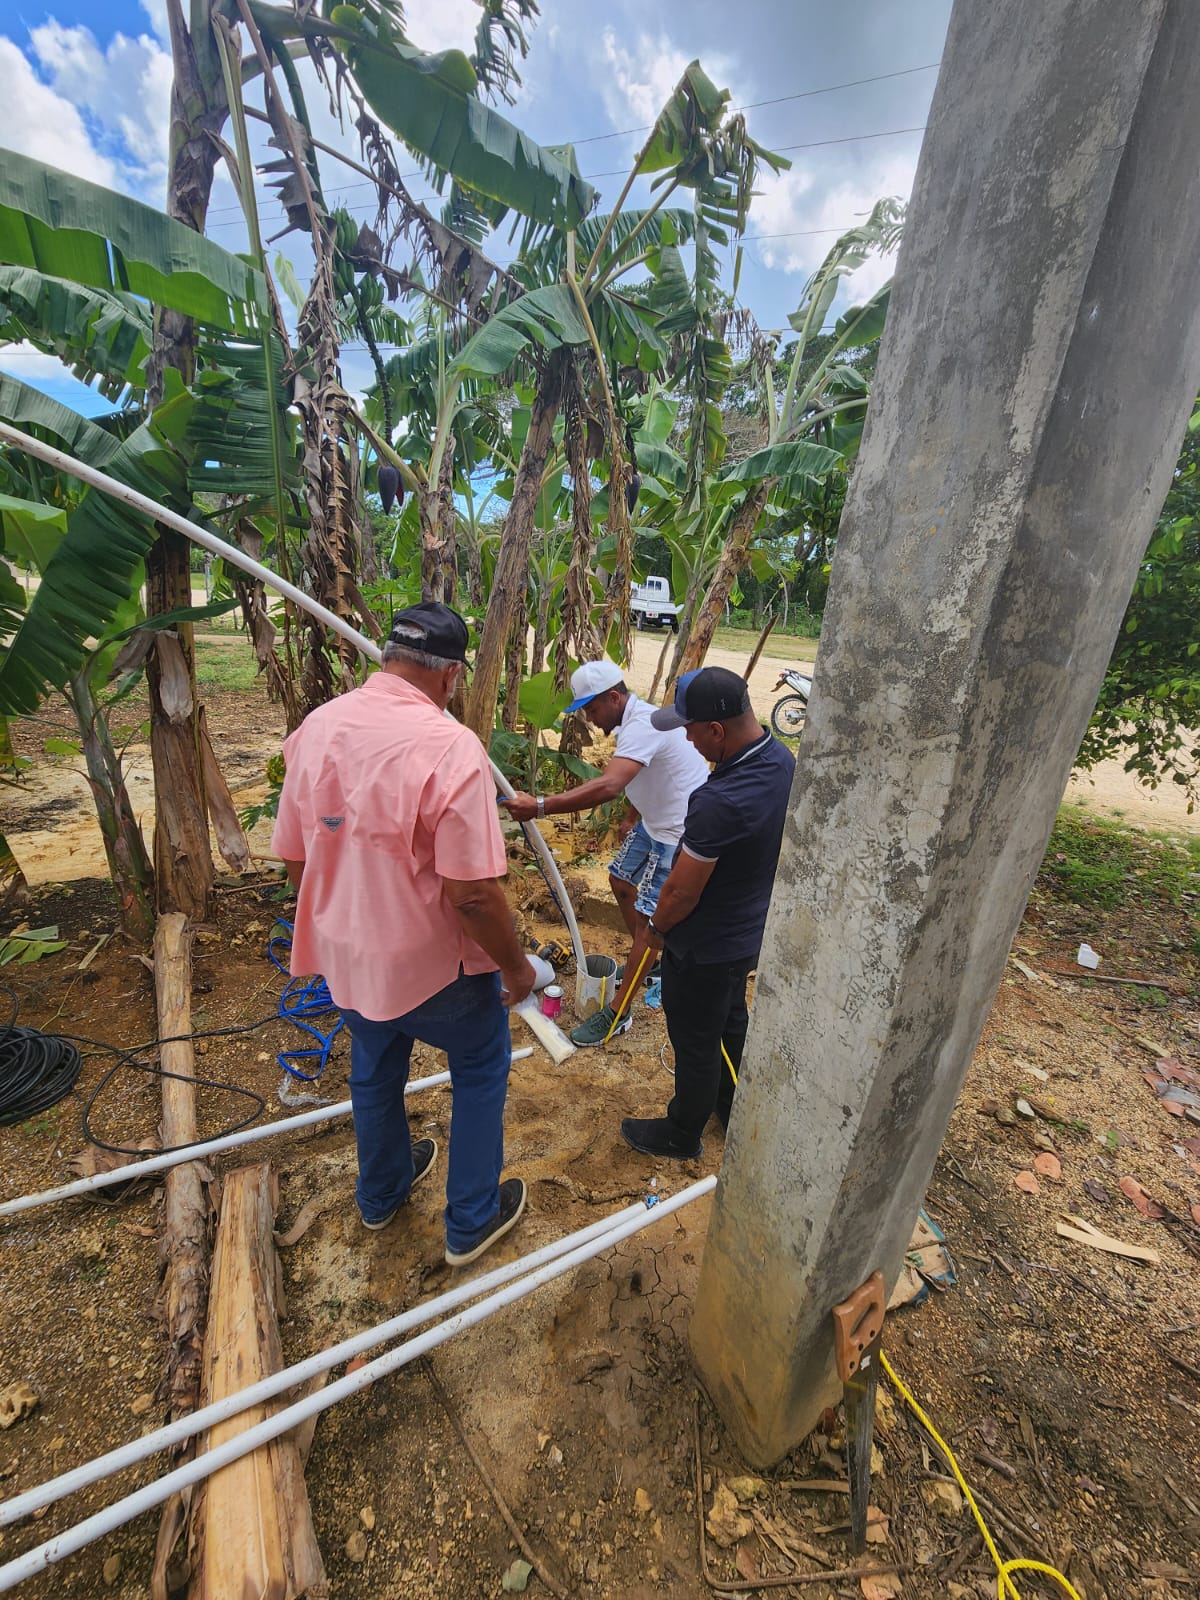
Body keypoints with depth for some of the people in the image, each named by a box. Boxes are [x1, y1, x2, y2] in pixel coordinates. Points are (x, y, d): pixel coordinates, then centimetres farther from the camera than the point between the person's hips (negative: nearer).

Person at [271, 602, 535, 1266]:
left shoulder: (315, 727, -7)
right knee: (481, 1068, 22)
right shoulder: (451, 748, -27)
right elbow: (473, 893, -28)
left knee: (373, 1071, 30)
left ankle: (380, 1194, 55)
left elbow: (295, 859, 3)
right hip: (433, 963, -6)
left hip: (345, 954, 6)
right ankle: (472, 1220, 38)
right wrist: (515, 965, -11)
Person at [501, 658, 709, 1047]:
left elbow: (607, 786, -45)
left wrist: (539, 806, -45)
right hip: (655, 821, 11)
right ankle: (644, 961, 40)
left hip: (681, 832, -11)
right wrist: (632, 819, 24)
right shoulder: (633, 720, 4)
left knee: (649, 917, -5)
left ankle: (617, 1013, 8)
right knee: (621, 881, 20)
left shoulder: (642, 726, -30)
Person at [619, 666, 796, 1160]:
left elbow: (681, 892, -26)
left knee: (695, 1044, 15)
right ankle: (732, 1107, 55)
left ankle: (681, 1135, 41)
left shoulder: (718, 802, -38)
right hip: (751, 930, 9)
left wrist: (657, 928, -5)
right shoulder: (783, 760, -8)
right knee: (731, 1021, 30)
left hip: (705, 948, -9)